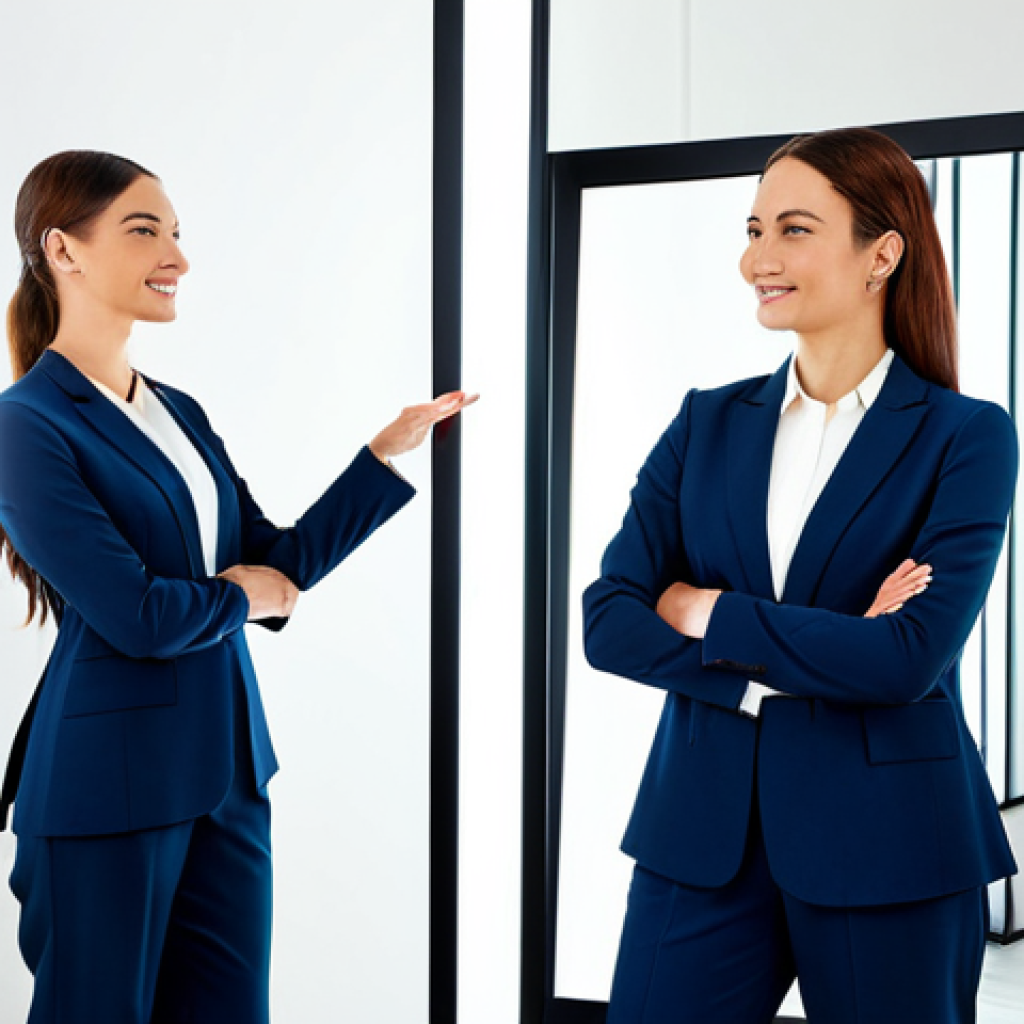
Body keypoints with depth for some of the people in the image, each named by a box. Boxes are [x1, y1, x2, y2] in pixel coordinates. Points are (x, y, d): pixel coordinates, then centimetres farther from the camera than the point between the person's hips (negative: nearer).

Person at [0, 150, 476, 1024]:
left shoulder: (178, 412, 12)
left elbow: (278, 559, 10)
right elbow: (136, 615, -19)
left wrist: (392, 449, 7)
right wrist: (237, 596, -1)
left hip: (223, 771, 7)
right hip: (113, 782, -7)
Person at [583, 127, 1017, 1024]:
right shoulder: (709, 423, 7)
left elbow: (912, 656, -16)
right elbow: (608, 622, -3)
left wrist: (710, 614, -9)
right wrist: (811, 655, -14)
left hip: (887, 850, -3)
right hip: (702, 834, 3)